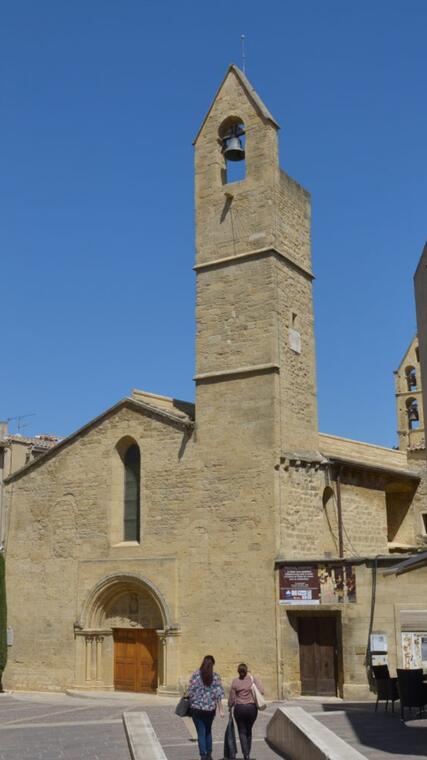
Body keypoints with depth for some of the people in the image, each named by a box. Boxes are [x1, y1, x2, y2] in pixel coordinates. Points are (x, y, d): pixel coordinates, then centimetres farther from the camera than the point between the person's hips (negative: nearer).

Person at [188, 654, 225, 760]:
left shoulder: (196, 675, -5)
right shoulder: (215, 676, -3)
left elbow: (190, 692, -5)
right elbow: (218, 693, -5)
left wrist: (192, 704, 9)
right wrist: (220, 709, -1)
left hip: (197, 708, -2)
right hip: (211, 708, 2)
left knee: (201, 733, 5)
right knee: (208, 731, 22)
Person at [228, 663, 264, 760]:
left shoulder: (235, 682, -5)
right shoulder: (253, 679, -3)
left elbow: (232, 697, -1)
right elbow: (261, 691, -14)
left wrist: (230, 706, 17)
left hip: (239, 708, -2)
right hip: (252, 708, 2)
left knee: (242, 731, 7)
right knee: (249, 730, 20)